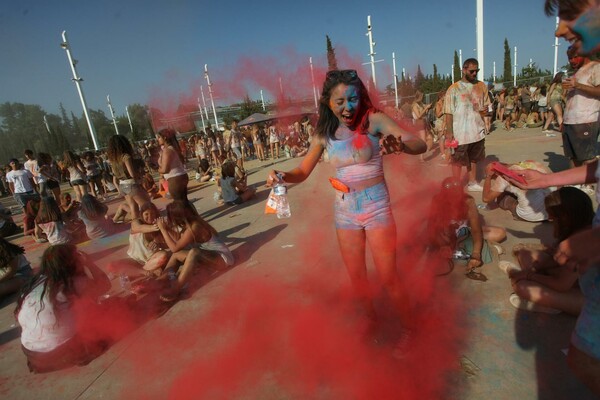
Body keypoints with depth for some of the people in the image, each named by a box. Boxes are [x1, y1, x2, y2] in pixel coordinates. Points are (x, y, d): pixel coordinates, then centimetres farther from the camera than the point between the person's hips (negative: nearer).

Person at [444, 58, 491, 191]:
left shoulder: (482, 86, 6)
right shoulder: (454, 89, -8)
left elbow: (486, 104, 15)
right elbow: (449, 112, -9)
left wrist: (486, 109, -10)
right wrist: (449, 131, -14)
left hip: (477, 130, 5)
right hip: (460, 132, -5)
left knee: (473, 158, 16)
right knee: (458, 160, 4)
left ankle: (472, 183, 31)